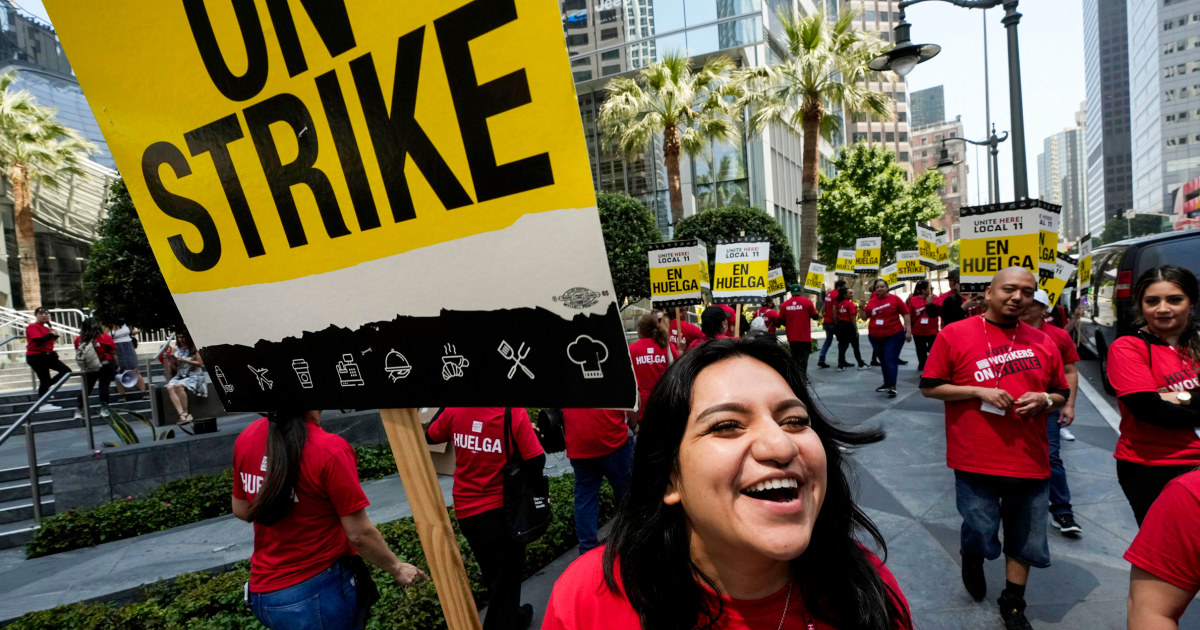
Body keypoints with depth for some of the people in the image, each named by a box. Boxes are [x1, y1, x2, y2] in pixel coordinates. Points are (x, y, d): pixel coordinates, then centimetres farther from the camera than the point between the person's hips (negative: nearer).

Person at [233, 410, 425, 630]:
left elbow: (241, 511, 8)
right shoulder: (329, 449, -26)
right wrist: (397, 568, -2)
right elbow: (359, 534, -18)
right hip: (319, 592, -6)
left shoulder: (247, 437, -7)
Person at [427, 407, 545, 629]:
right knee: (506, 576, 17)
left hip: (465, 509, 5)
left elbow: (430, 436, 8)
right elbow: (536, 460, -21)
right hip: (501, 508, -5)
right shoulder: (514, 413, -23)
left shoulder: (454, 410, -11)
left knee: (493, 575, 26)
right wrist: (532, 434, -2)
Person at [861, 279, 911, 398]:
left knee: (891, 360, -10)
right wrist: (862, 308, -9)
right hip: (875, 337, 5)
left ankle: (892, 387, -12)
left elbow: (906, 314, -3)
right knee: (883, 361, 16)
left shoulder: (894, 299, -5)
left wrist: (908, 330, -8)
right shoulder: (872, 301, 4)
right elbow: (864, 317, 10)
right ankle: (887, 383, 30)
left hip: (894, 336, -5)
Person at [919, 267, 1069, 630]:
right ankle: (972, 559, 40)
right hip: (976, 461, -3)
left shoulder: (1042, 342, 7)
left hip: (1030, 462, 4)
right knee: (981, 537, 4)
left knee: (1026, 542, 13)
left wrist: (1044, 399, -5)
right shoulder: (955, 334, -4)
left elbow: (1061, 394, 17)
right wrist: (979, 391, -15)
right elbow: (930, 387, -4)